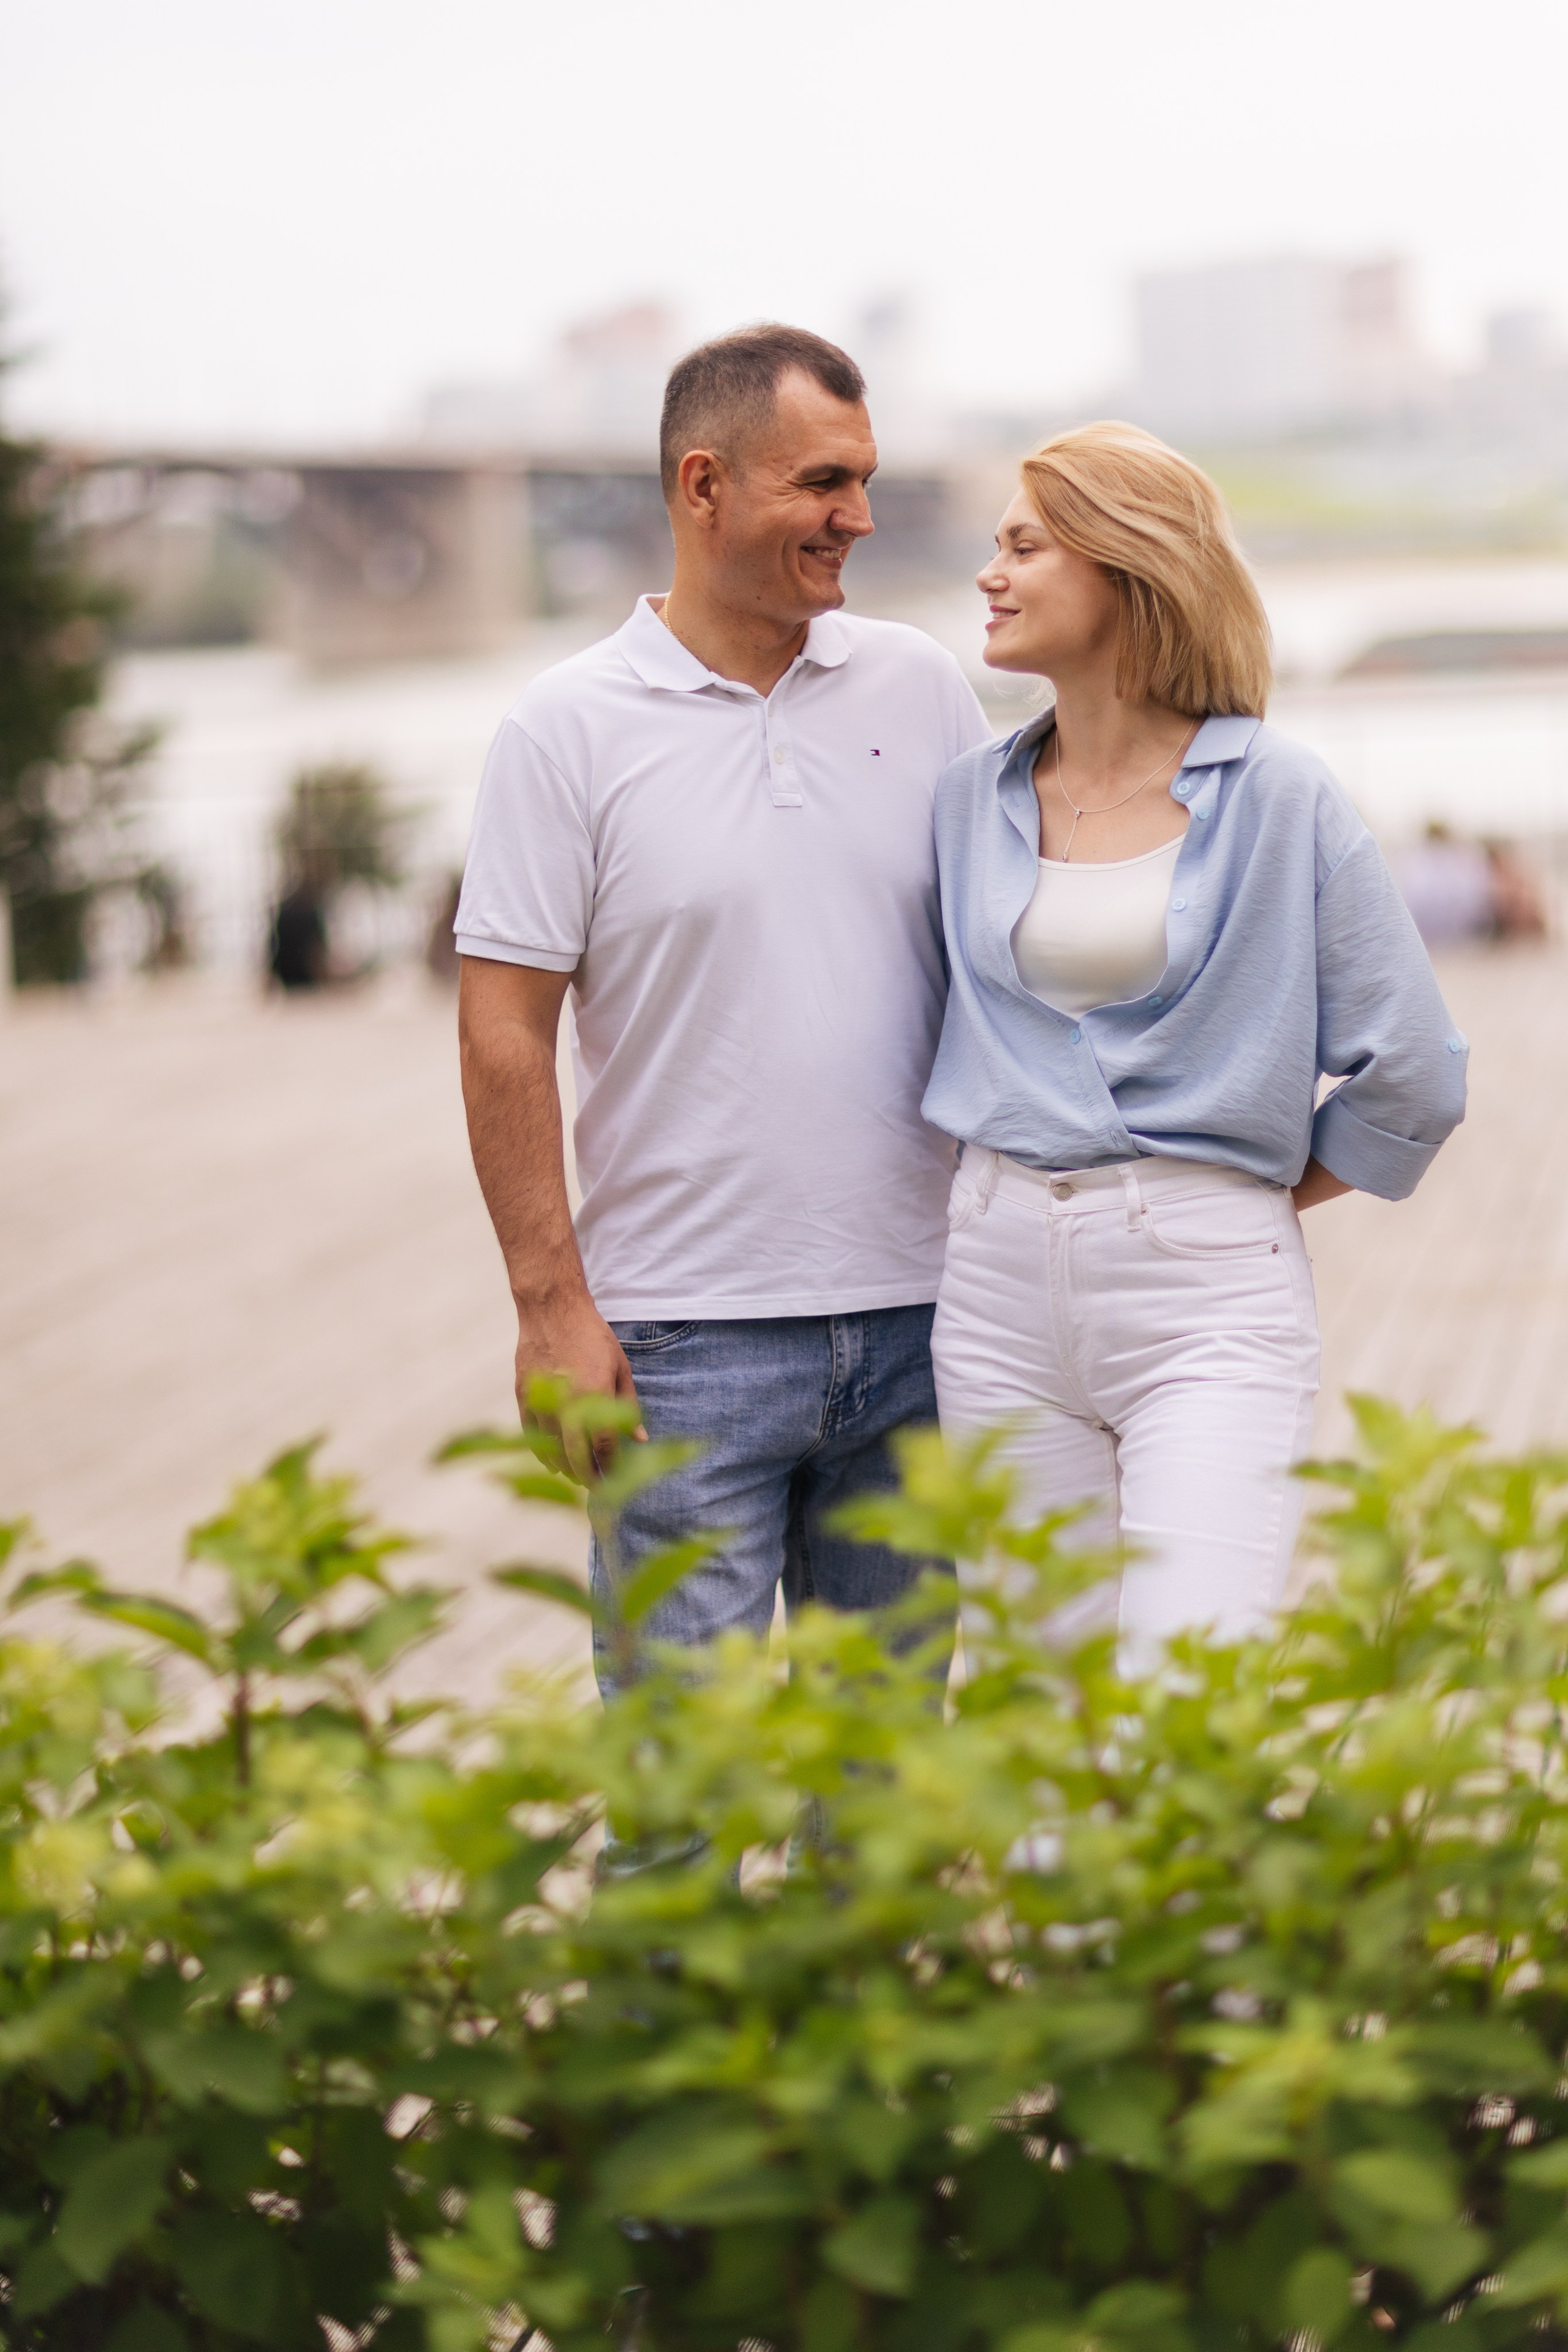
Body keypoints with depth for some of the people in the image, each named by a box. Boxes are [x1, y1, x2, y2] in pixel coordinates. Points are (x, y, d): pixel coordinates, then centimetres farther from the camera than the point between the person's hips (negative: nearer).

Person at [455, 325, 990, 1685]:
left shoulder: (921, 688, 8)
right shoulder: (570, 730, -3)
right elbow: (505, 1032, -5)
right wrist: (552, 1305, -10)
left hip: (912, 1318, 4)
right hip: (687, 1335, -4)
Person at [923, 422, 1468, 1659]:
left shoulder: (1279, 794, -4)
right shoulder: (972, 797, 8)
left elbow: (1412, 1074, 0)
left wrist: (1269, 1196, 7)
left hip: (1208, 1290, -4)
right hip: (1002, 1280, 4)